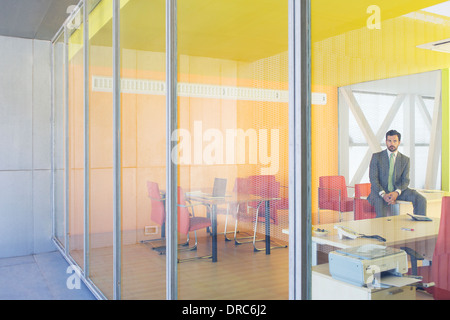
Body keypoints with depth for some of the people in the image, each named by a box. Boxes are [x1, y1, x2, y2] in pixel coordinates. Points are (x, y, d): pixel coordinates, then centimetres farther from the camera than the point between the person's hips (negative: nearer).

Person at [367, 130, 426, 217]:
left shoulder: (405, 160, 9)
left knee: (421, 200, -18)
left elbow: (405, 181, 1)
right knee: (380, 201, -38)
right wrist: (383, 194, -24)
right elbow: (373, 178, -7)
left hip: (398, 191, 3)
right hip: (380, 190, -3)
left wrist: (396, 192, -22)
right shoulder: (376, 157, 2)